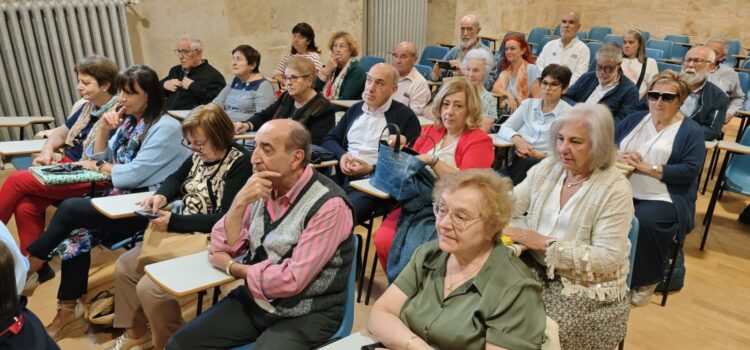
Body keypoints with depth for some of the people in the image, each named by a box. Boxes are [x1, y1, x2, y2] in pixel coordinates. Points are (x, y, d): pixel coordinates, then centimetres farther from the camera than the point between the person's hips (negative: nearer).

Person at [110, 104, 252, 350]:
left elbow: (225, 219, -26)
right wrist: (161, 196, -3)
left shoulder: (240, 164, -21)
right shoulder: (200, 155, 5)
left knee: (149, 288, -18)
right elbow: (176, 179, 21)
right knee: (125, 266, 8)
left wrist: (173, 222, -24)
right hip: (182, 235, 10)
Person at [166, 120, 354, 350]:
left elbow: (291, 281, -24)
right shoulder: (264, 188, 0)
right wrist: (240, 202, -17)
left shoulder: (328, 205, -21)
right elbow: (221, 248, 0)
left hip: (304, 315, -6)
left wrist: (231, 268, -8)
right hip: (254, 299, 6)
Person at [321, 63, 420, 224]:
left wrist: (371, 168, -13)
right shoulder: (355, 109, 19)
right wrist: (342, 155, -3)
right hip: (343, 178, 6)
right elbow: (329, 139, 19)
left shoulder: (405, 116, 1)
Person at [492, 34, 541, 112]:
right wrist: (508, 95, -21)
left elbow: (537, 98, -6)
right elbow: (495, 88, -4)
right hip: (508, 109, 5)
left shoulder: (532, 69, -3)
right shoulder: (505, 70, 13)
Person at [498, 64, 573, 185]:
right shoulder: (528, 104, 16)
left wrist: (539, 155, -17)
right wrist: (516, 138, -11)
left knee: (525, 163, -35)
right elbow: (504, 128, 11)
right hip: (517, 162, 2)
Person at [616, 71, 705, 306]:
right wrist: (619, 157, -12)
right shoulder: (634, 120, 17)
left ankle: (647, 280, -8)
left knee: (645, 222, -34)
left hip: (665, 197, -4)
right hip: (623, 189, 4)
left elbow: (690, 171, -10)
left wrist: (646, 167, -15)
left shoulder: (691, 130, 3)